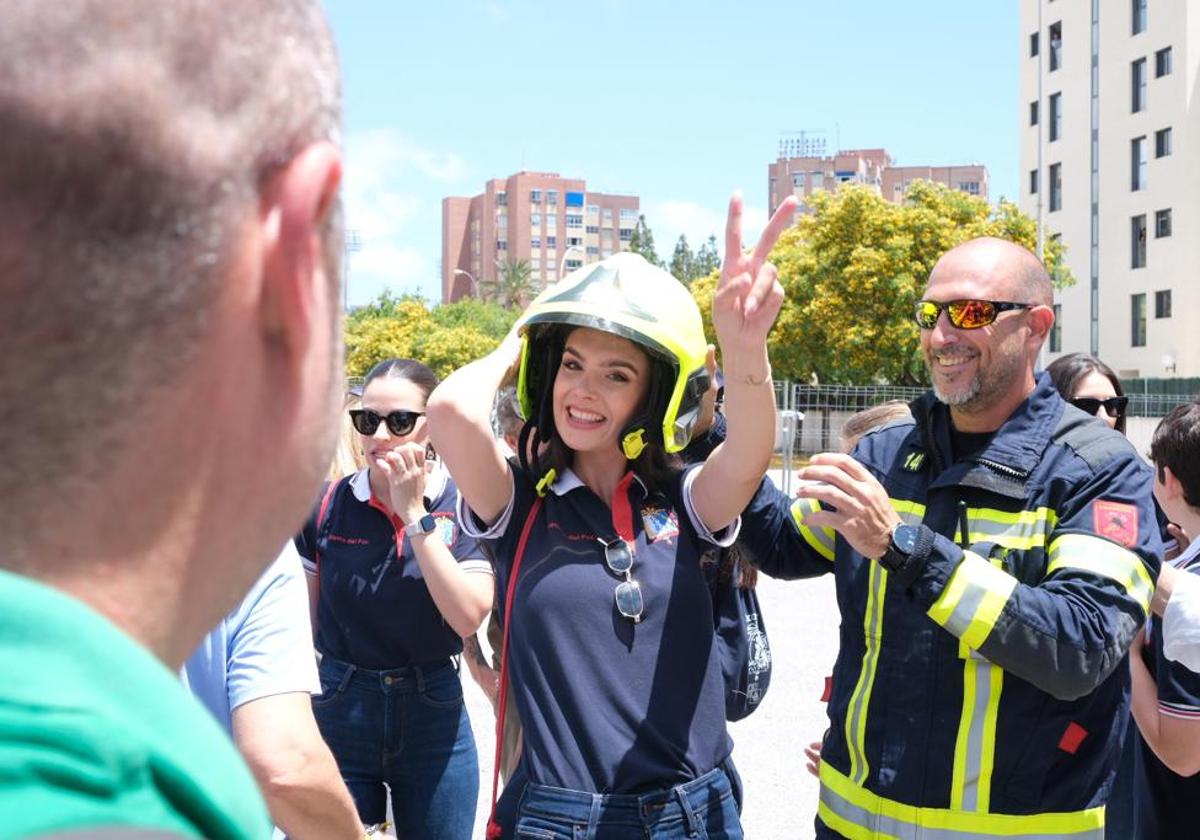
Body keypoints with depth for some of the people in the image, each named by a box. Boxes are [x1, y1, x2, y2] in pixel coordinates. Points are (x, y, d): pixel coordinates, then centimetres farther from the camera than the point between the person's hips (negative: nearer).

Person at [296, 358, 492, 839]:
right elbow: (303, 620, 5)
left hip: (433, 714, -1)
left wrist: (414, 514, -20)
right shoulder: (326, 505, -4)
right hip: (339, 710, 1)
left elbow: (469, 617, -19)